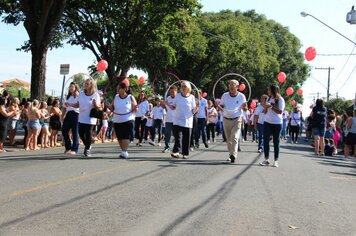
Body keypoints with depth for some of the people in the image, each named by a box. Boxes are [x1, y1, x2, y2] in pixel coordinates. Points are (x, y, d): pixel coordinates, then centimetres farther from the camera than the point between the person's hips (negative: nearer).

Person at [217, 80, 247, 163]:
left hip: (237, 120, -3)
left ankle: (233, 155, -22)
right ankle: (231, 154, 23)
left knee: (234, 137, -16)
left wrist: (244, 107, -21)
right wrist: (219, 106, -15)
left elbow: (245, 109, 3)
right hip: (226, 120, 3)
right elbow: (221, 106, 9)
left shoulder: (241, 96, -4)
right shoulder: (225, 95, 0)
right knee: (228, 139, 10)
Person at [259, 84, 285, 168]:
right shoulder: (269, 99, 10)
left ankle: (276, 161, 8)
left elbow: (280, 111, -14)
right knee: (266, 141, 0)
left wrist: (271, 106, -18)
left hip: (277, 124, -5)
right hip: (267, 123, 5)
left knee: (276, 142, 2)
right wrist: (266, 107, -8)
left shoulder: (280, 100, -5)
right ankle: (266, 159, 7)